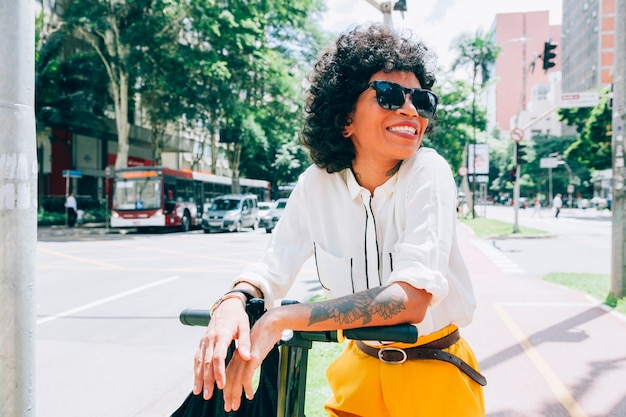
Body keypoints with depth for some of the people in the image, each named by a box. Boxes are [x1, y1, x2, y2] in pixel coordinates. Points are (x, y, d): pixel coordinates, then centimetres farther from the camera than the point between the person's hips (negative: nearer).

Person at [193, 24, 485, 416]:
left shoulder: (428, 173, -22)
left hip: (435, 373, -3)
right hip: (362, 367, 3)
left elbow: (410, 299, -32)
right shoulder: (316, 184, -11)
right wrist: (233, 302, -28)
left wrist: (281, 319, -35)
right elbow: (274, 266, -5)